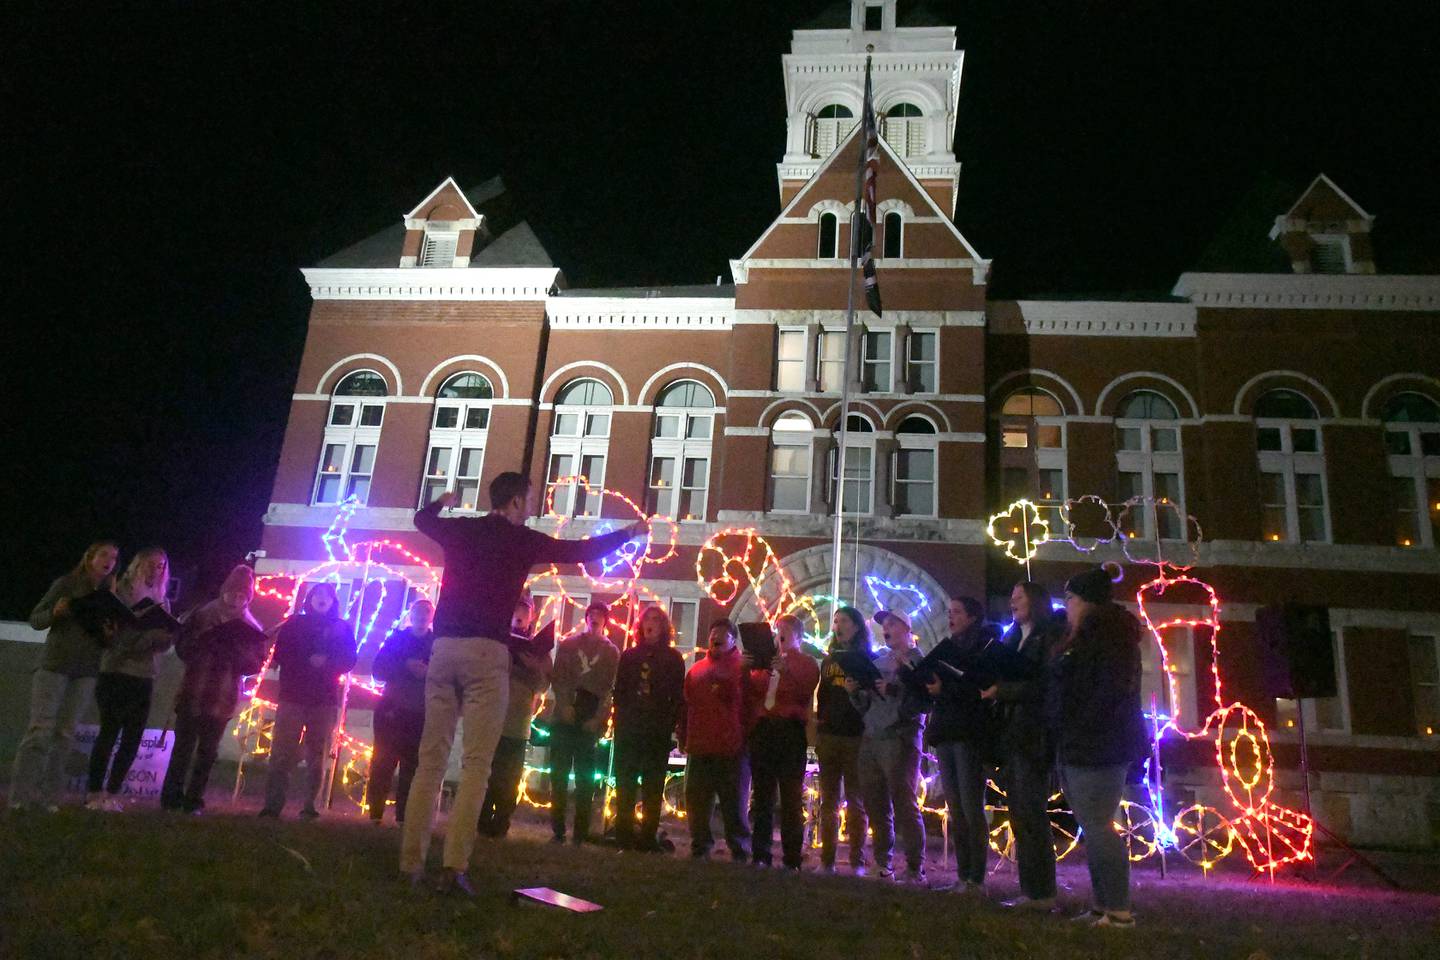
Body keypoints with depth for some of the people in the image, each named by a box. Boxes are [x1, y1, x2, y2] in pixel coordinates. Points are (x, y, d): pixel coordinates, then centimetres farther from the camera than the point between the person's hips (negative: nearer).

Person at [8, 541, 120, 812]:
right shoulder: (66, 584, 1)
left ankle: (48, 796, 2)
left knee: (65, 734, 0)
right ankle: (20, 796, -6)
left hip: (86, 670, 3)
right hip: (54, 664, -3)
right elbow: (35, 619, 1)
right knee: (40, 729, -9)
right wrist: (55, 613, -19)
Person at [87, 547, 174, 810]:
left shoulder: (161, 601, 14)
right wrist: (151, 634, -23)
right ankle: (95, 793, 1)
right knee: (110, 731, -6)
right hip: (115, 672, -5)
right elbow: (114, 631, -10)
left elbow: (162, 644, 11)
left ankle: (112, 792, 10)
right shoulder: (121, 591, 0)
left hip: (144, 676, 5)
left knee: (133, 736, 2)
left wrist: (167, 635, -11)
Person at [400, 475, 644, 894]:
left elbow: (422, 519, 35)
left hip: (445, 648, 5)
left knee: (431, 759, 7)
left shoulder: (459, 529, 13)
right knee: (476, 764, -5)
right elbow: (582, 550, 11)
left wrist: (442, 502, 58)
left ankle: (411, 862, 7)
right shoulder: (522, 540, 1)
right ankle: (454, 866, -12)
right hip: (486, 653, -5)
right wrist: (629, 532, 26)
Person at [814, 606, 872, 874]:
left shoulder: (867, 660, 3)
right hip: (828, 737, 4)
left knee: (855, 802, 0)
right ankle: (827, 860, 9)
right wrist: (818, 726, 9)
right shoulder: (829, 660, 16)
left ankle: (857, 862, 4)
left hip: (856, 738, -4)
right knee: (828, 802, 5)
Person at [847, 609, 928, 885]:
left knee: (905, 805, -6)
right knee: (876, 807, 9)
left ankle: (915, 870, 0)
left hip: (900, 740, -7)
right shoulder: (878, 662, 18)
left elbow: (923, 703, -12)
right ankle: (883, 866, 19)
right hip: (870, 740, 7)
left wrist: (894, 691, -22)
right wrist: (855, 692, 1)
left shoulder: (916, 661, -1)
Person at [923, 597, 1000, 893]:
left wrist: (944, 689, -20)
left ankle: (976, 879, -2)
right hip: (945, 734, 7)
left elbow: (981, 687, -15)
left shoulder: (985, 646, -3)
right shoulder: (946, 648, 16)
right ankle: (963, 876, 13)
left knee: (971, 808, -7)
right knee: (955, 809, 8)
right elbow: (926, 686, 14)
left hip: (970, 735, -7)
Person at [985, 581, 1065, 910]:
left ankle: (1042, 893, -1)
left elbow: (1043, 685, -14)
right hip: (1011, 734, 8)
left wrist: (1000, 691, -15)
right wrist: (990, 689, -2)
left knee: (1030, 814, -7)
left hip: (1034, 736, -8)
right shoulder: (1012, 638, 20)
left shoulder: (1050, 636, -4)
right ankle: (1030, 891, 12)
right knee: (1019, 815, 8)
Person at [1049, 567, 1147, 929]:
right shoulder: (1084, 637, 20)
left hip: (1098, 749, -11)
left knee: (1097, 827, -9)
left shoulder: (1107, 635, -12)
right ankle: (1101, 906, 19)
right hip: (1080, 749, 11)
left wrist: (1084, 731, -20)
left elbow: (1112, 689, -22)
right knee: (1093, 827, 13)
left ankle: (1119, 911, -4)